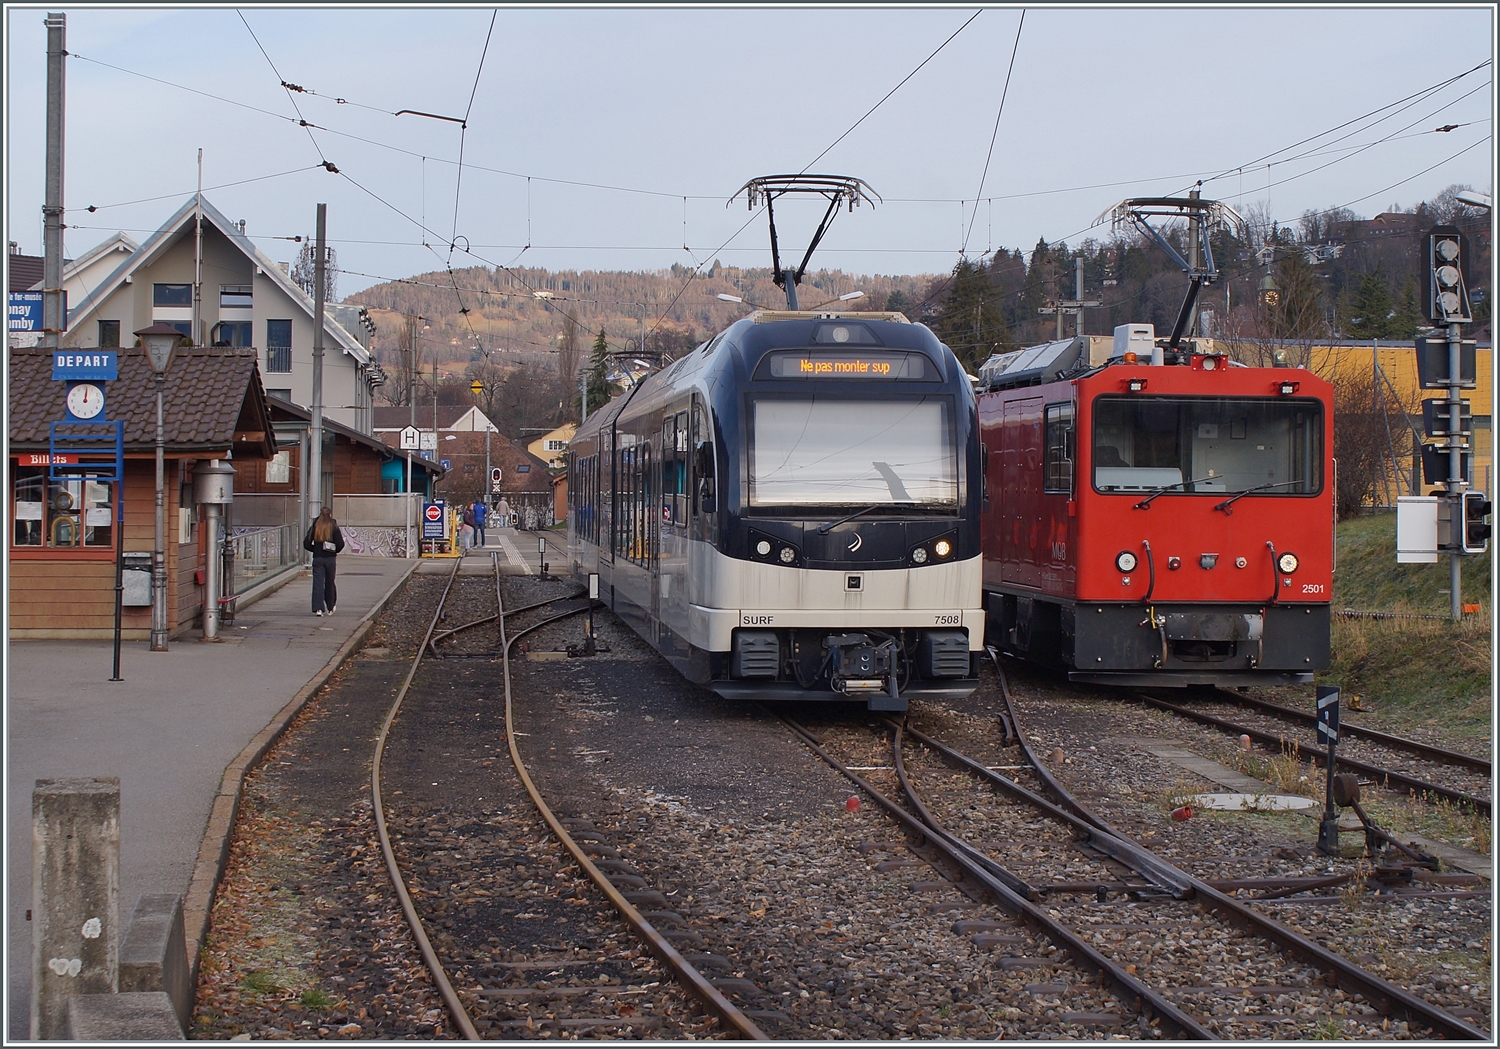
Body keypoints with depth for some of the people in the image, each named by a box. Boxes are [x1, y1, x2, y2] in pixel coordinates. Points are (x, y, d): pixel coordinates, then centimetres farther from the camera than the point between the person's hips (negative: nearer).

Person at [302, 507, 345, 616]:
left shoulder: (315, 527, 1)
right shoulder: (333, 527, -4)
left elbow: (306, 543, 1)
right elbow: (340, 543, -10)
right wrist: (335, 551, 10)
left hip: (317, 558, 0)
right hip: (330, 558, 0)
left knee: (318, 583, -3)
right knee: (329, 583, 14)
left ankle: (318, 608, -16)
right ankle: (331, 608, 26)